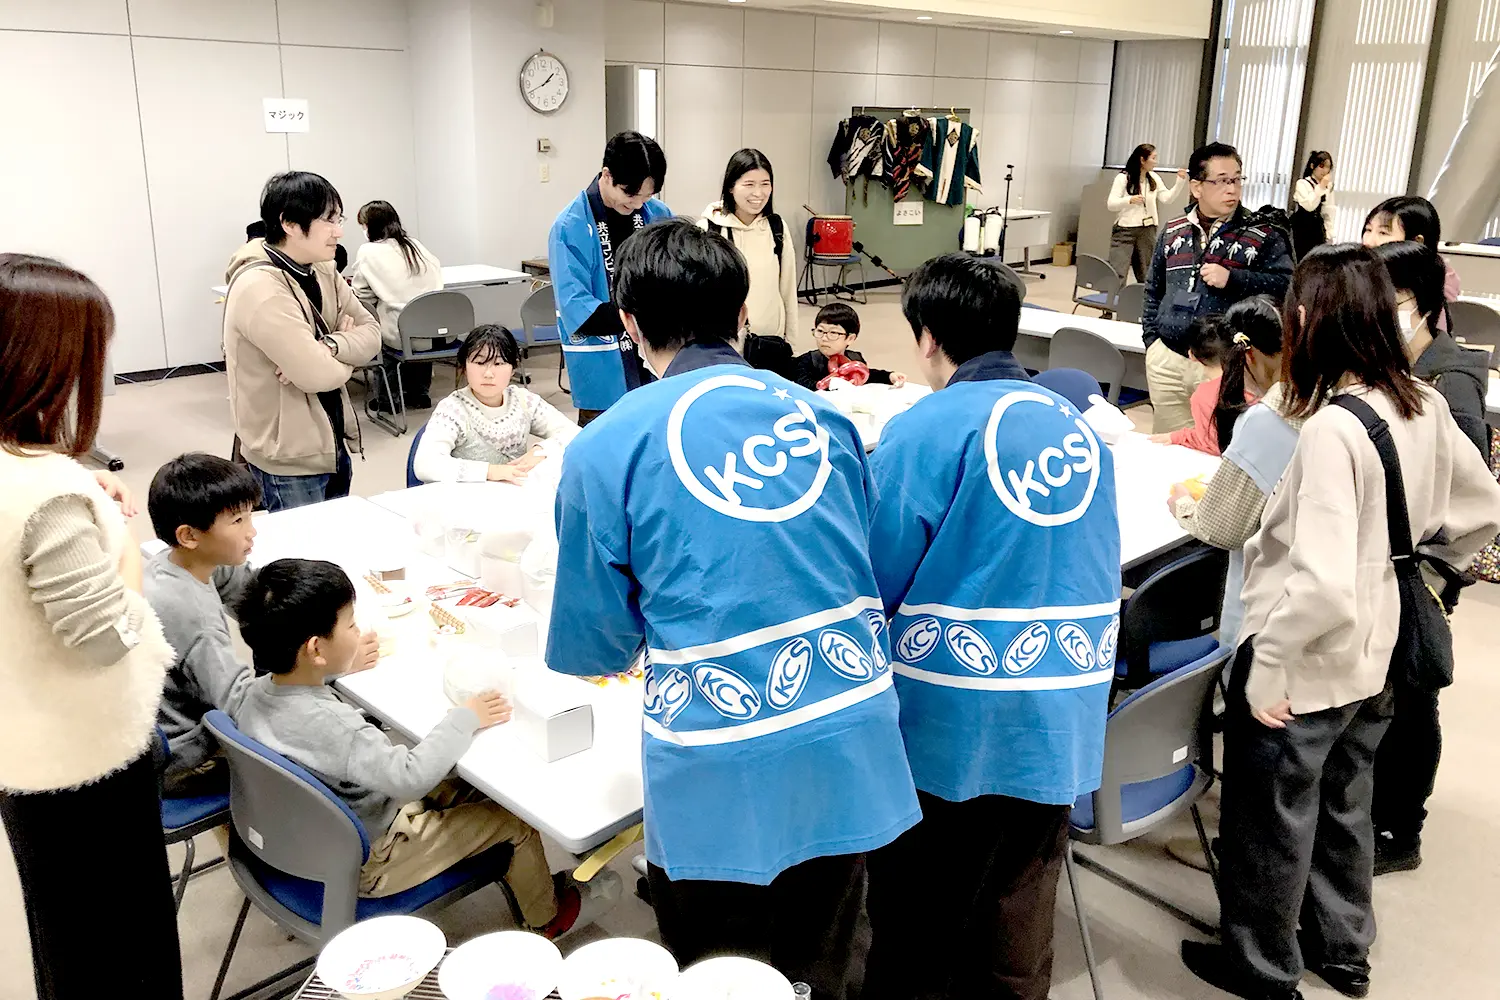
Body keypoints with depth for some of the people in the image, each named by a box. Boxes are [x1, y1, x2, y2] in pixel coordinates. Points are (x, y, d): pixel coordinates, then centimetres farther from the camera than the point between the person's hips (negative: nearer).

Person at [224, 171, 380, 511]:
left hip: (331, 448, 8)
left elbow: (371, 333, 1)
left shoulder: (321, 272, 4)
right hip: (289, 462, -8)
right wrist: (346, 349, -6)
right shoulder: (260, 289, -23)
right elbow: (319, 374, -27)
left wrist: (327, 347, -19)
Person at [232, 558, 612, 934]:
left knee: (463, 787, 20)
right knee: (517, 818, 4)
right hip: (363, 865, -8)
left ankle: (524, 878, 38)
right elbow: (411, 776, -35)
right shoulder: (332, 724, -37)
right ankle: (545, 917, 31)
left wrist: (339, 668, 17)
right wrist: (464, 719, -23)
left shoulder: (257, 691, -11)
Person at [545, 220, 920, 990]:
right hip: (849, 746, 4)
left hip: (720, 773, -4)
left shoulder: (606, 447, -7)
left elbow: (595, 647, -1)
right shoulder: (823, 415, 5)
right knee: (815, 977, 25)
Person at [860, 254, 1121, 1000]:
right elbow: (1083, 568, 14)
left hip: (949, 714, -5)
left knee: (916, 920, 14)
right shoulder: (1079, 427, 4)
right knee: (1019, 912, 18)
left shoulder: (926, 428, -12)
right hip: (1059, 715, 5)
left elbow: (876, 578, -8)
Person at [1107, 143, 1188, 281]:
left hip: (1147, 232, 5)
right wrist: (1129, 200, -30)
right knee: (1116, 275, -11)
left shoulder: (1153, 178, 7)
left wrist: (1180, 181, -4)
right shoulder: (1123, 177, -8)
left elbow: (1167, 198, 7)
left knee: (1146, 275, 11)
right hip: (1125, 230, -5)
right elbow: (1110, 204, -13)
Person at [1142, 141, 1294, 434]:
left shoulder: (1263, 235, -1)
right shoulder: (1172, 232, 11)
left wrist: (1233, 278, -18)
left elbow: (1288, 285, -8)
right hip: (1167, 359, 4)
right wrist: (1151, 340, 10)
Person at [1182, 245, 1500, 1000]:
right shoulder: (1424, 407, -4)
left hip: (1304, 665, -8)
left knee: (1271, 823, 14)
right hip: (1371, 655, 8)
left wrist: (1265, 668, -22)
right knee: (1344, 807, 27)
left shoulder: (1332, 428, -29)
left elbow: (1321, 583, -33)